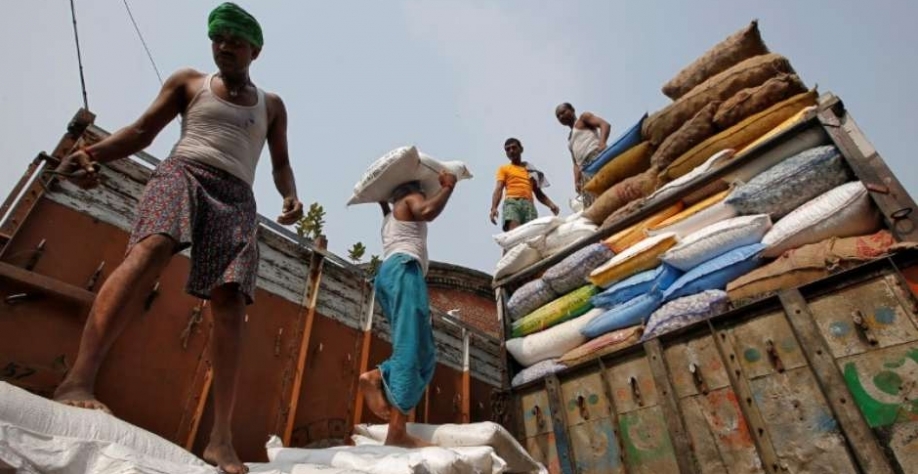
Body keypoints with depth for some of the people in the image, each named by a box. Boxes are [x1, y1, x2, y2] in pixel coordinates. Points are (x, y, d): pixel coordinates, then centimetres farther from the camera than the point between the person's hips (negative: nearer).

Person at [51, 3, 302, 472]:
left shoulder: (271, 106, 22)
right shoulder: (188, 82, 20)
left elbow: (280, 162, 17)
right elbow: (142, 130, 13)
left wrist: (291, 196, -5)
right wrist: (92, 152, -6)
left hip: (236, 197, 1)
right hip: (182, 172, 0)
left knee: (230, 304, -15)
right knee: (151, 249, -35)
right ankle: (77, 380, -41)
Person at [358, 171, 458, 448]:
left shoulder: (389, 216, 37)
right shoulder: (412, 198, 15)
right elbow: (428, 211, -9)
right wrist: (448, 187, 3)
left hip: (387, 273, 9)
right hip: (403, 268, -9)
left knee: (423, 353, 0)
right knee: (411, 350, -21)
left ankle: (376, 377, -20)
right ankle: (397, 431, -29)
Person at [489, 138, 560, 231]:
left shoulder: (531, 170, 28)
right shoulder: (503, 169, 22)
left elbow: (539, 193, 27)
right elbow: (498, 189, 7)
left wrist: (551, 205, 6)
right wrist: (494, 208, -12)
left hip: (528, 204, 3)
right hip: (512, 202, -2)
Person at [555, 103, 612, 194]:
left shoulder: (583, 117, 19)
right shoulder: (570, 139, 37)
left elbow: (605, 124, 1)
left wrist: (602, 143, -20)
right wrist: (577, 181, 11)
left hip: (597, 157, -7)